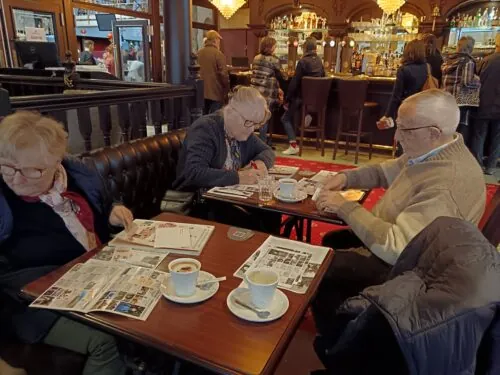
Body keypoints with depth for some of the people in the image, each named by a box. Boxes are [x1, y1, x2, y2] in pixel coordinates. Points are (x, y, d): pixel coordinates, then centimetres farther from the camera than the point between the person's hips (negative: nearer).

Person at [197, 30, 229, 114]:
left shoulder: (198, 53, 7)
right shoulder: (218, 54, -12)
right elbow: (223, 74, -14)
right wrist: (226, 89, -2)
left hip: (202, 92, 6)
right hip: (216, 92, -6)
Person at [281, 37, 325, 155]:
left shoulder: (303, 61, -14)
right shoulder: (319, 61, 5)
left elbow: (294, 82, -16)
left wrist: (287, 99, -10)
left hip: (301, 96, -7)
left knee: (286, 118, 4)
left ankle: (293, 145, -8)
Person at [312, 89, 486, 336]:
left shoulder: (447, 185, -35)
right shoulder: (433, 151, -4)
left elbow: (394, 248, -36)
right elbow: (387, 172, 13)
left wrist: (345, 208, -27)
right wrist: (347, 177, -4)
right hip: (396, 241, 10)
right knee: (332, 241, 20)